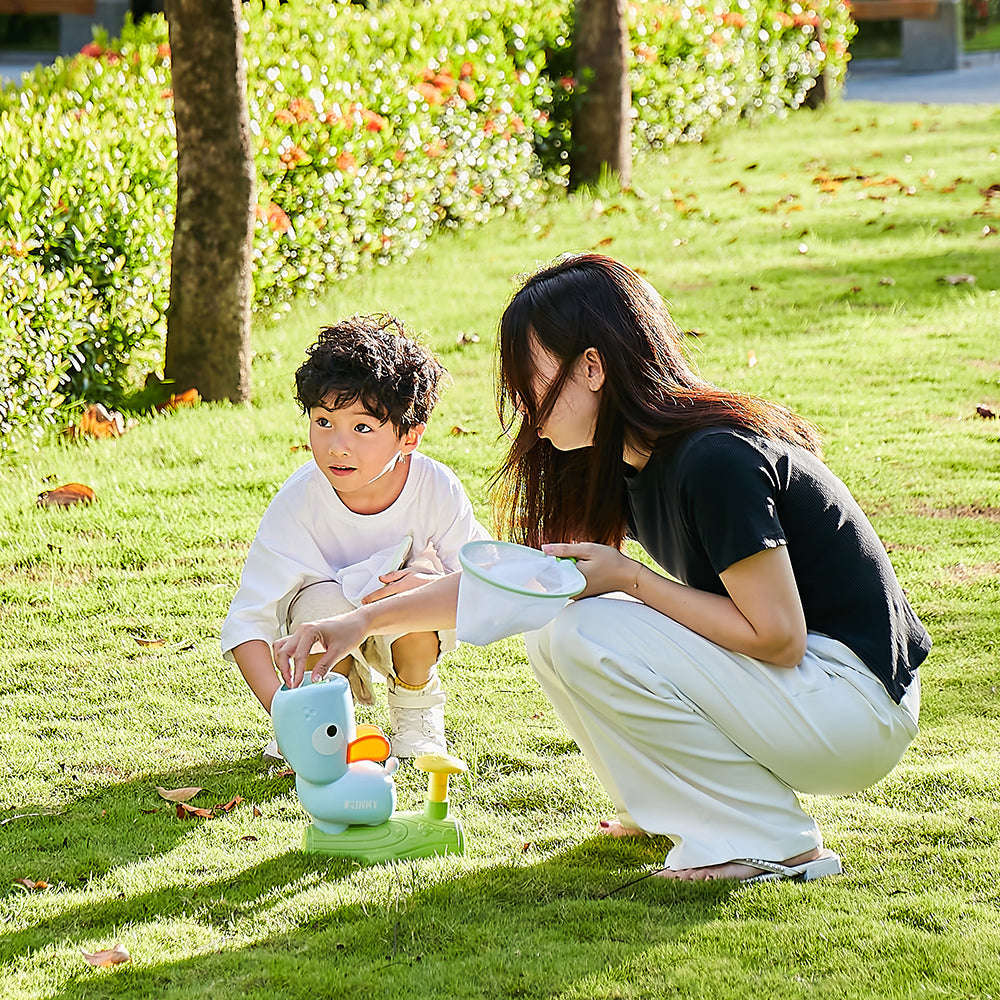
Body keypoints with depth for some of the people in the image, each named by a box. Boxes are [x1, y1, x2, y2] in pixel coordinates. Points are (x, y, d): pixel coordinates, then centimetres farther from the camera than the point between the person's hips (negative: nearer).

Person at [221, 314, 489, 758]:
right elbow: (247, 621, -27)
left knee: (421, 575, -31)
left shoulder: (437, 488, -24)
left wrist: (434, 585, -40)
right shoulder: (298, 502, -27)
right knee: (323, 602, -33)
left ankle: (415, 706, 0)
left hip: (409, 631, 1)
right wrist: (280, 706, -42)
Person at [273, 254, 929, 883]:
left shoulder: (718, 460, -23)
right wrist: (363, 622, 12)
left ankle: (774, 846, -12)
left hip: (862, 707, -9)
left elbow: (777, 637, -23)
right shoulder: (627, 463, 5)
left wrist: (630, 581, -15)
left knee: (587, 636, -19)